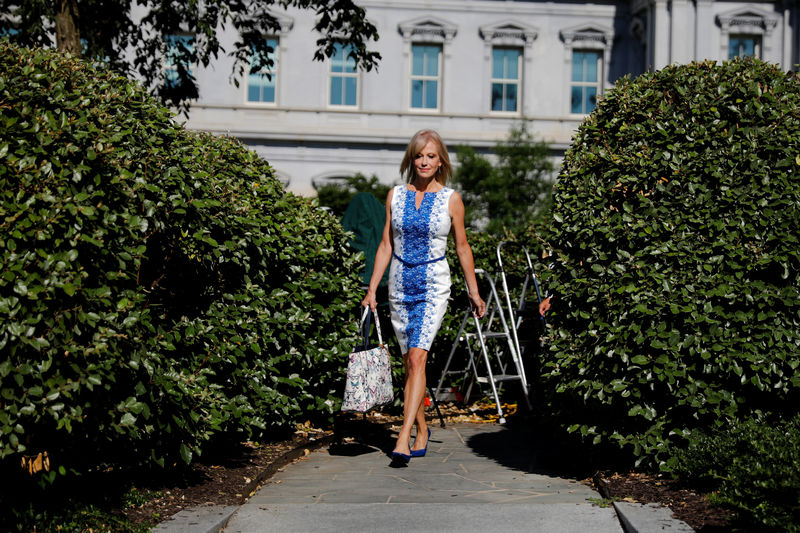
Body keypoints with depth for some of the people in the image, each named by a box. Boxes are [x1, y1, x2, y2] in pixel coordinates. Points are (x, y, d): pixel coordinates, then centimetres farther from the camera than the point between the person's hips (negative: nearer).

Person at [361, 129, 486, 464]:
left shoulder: (451, 200, -1)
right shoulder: (395, 195, 5)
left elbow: (462, 247, 8)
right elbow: (386, 245, 9)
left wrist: (474, 292, 11)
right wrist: (372, 289, 6)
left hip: (433, 285, -3)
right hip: (400, 284, 3)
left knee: (417, 358, -17)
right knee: (409, 362, 8)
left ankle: (403, 437, -22)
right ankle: (421, 430, 23)